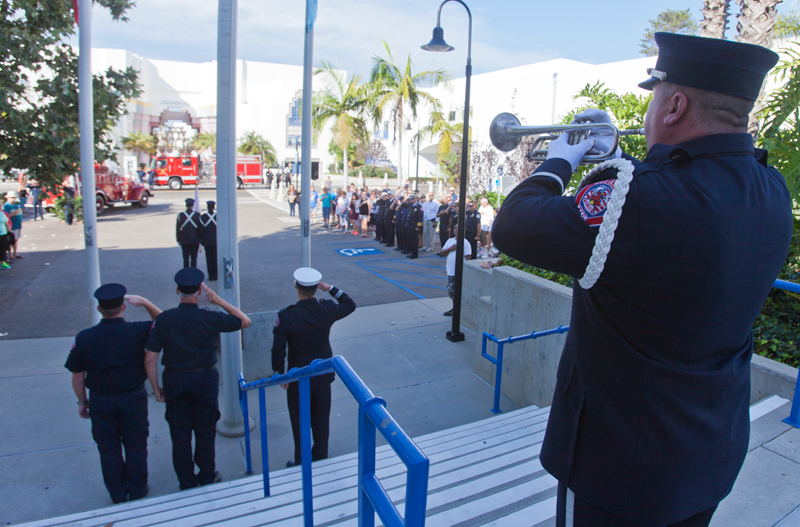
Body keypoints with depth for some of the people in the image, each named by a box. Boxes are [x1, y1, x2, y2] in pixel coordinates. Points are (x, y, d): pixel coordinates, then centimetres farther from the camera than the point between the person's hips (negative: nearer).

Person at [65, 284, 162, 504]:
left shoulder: (84, 338, -14)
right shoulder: (137, 331, -20)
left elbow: (77, 376, -5)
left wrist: (82, 401, 9)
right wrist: (145, 303, -11)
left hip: (101, 401, 1)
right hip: (133, 399, -1)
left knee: (108, 448, 19)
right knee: (135, 446, 17)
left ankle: (117, 494, 34)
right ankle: (137, 490, 32)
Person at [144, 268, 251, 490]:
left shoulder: (163, 319, -12)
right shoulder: (210, 319, -17)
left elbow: (150, 359, -10)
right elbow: (245, 321, -3)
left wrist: (156, 388, 2)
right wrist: (219, 301, -7)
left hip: (174, 381, 1)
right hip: (205, 380, -1)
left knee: (180, 433, 16)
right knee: (205, 430, 16)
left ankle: (186, 482, 29)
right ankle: (207, 477, 32)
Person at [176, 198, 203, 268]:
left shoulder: (180, 215, -4)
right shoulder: (197, 215, -5)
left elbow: (178, 229, -1)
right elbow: (200, 229, -3)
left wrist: (178, 239, 9)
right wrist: (201, 239, 7)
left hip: (184, 241, 1)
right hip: (195, 241, 0)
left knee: (186, 259, 5)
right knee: (194, 258, 4)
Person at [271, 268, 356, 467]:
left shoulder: (285, 316, -22)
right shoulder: (327, 310, -15)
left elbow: (278, 351, -18)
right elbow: (350, 305, 6)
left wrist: (279, 375, -4)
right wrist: (331, 289, 5)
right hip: (323, 376, 3)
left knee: (299, 423, 17)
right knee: (321, 419, 21)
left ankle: (301, 463, 31)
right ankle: (320, 458, 36)